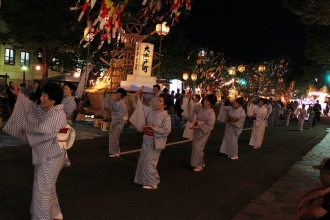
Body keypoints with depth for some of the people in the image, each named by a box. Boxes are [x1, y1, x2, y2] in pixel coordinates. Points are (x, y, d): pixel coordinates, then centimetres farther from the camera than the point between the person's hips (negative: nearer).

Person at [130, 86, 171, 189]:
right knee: (143, 160, 15)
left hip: (155, 141, -7)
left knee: (149, 162, -4)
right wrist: (137, 97, -9)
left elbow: (166, 130, -18)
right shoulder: (151, 111, 2)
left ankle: (152, 183, 11)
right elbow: (141, 107, 5)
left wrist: (154, 127, -20)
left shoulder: (166, 116, -15)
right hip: (147, 138, 7)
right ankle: (145, 179, 31)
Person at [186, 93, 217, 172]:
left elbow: (209, 126, -20)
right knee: (195, 147, 14)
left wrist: (198, 127, -22)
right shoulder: (200, 108, -4)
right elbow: (192, 107, 1)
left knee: (198, 148, -7)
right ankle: (200, 163, 32)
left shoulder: (211, 113, -21)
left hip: (204, 132, -7)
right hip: (197, 131, 7)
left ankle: (199, 165, 11)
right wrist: (190, 99, -17)